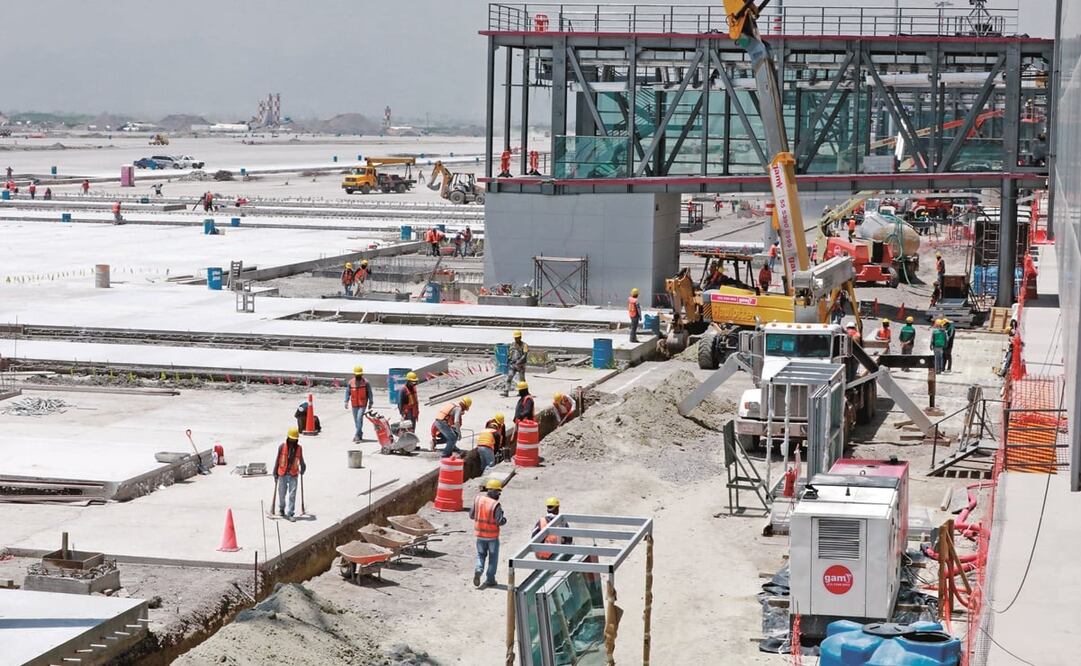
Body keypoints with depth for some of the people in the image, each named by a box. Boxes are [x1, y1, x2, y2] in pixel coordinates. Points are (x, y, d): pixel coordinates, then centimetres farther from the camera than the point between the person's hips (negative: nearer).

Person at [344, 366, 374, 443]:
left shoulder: (365, 382, -4)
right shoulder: (351, 382, 2)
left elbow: (369, 393, 1)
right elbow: (347, 392, 6)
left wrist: (370, 403, 0)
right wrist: (346, 401, -4)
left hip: (363, 404, -4)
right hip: (354, 404, 4)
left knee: (359, 418, -16)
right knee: (356, 420, 10)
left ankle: (357, 435, -16)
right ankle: (360, 435, 22)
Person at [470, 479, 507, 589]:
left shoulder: (478, 499, -6)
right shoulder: (496, 505, -21)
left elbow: (471, 515, 2)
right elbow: (499, 521, -21)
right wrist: (504, 520, 0)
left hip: (480, 534, 4)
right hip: (492, 535, -4)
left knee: (481, 554, 20)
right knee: (493, 557, 14)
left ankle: (478, 570, -6)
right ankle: (490, 579, 18)